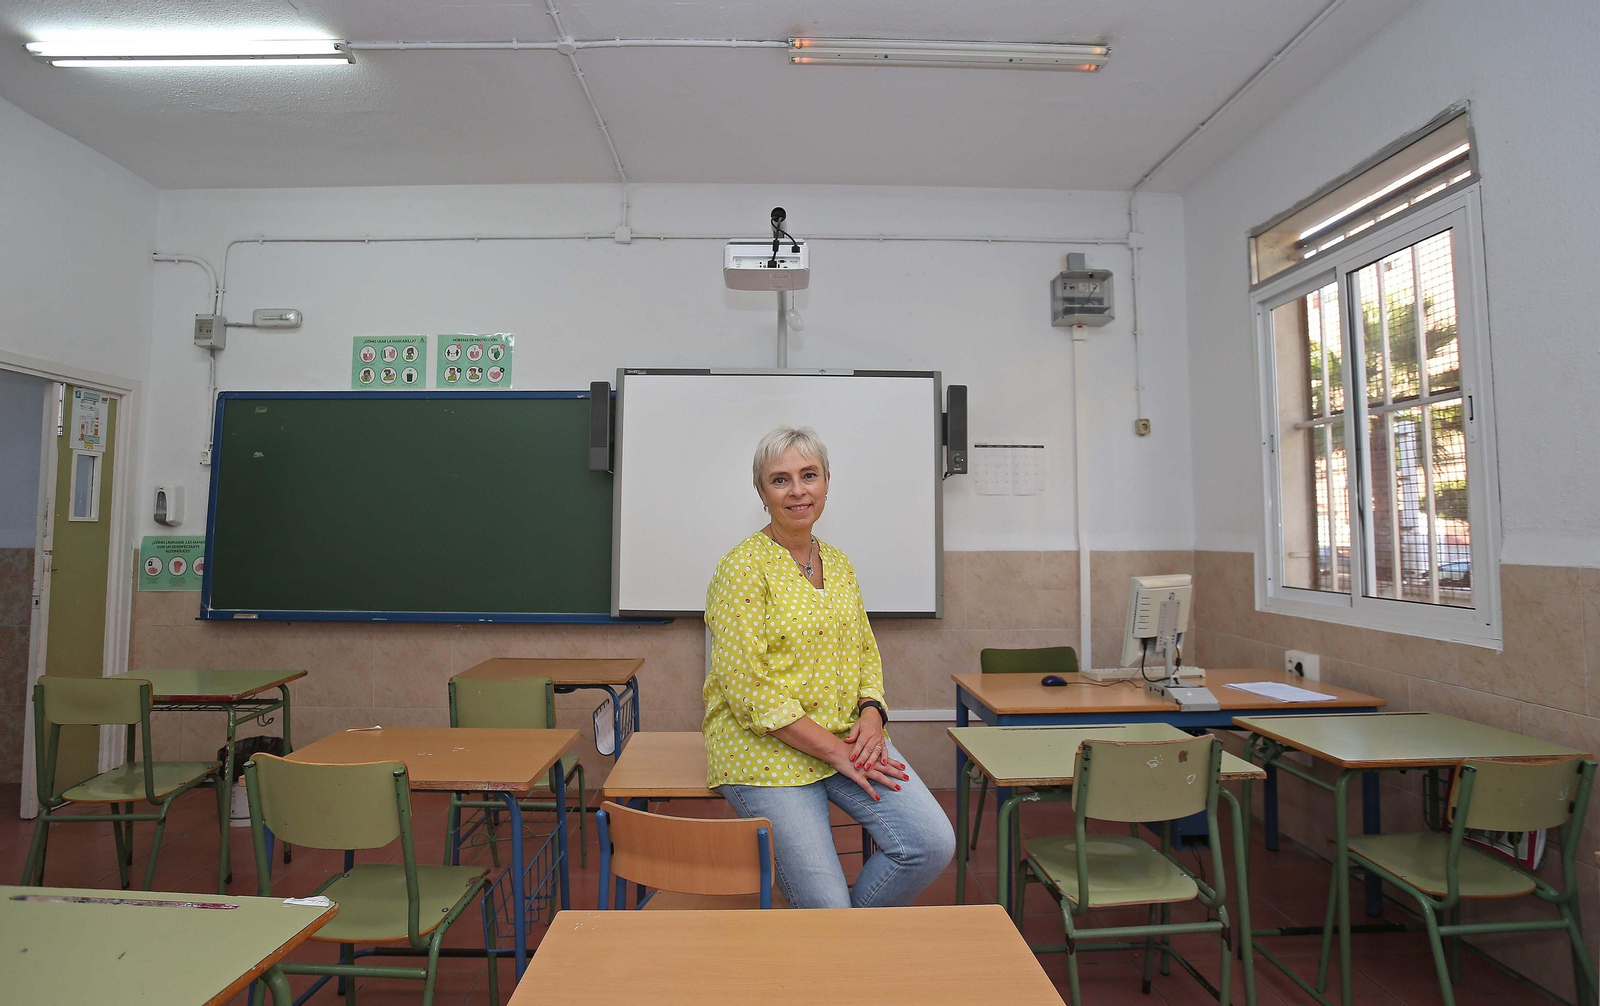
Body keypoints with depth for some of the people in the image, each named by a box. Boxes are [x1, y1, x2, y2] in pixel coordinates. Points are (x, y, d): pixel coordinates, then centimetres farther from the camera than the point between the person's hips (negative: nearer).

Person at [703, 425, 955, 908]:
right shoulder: (742, 567, -11)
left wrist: (871, 713, -5)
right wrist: (833, 750, -17)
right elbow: (747, 687, -16)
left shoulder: (839, 565, 10)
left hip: (848, 736, 6)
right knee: (825, 904, -11)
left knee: (933, 843, -12)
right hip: (767, 747, -5)